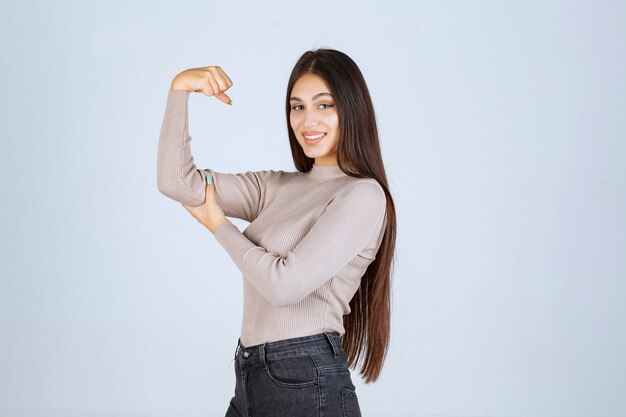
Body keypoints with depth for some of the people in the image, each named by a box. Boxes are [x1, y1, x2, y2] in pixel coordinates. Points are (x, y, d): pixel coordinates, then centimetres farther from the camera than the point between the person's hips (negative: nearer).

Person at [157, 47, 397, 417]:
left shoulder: (363, 195, -10)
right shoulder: (278, 187, 12)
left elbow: (285, 284, -17)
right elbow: (177, 180, 5)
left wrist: (220, 225, -2)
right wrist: (180, 89, -2)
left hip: (308, 387, -7)